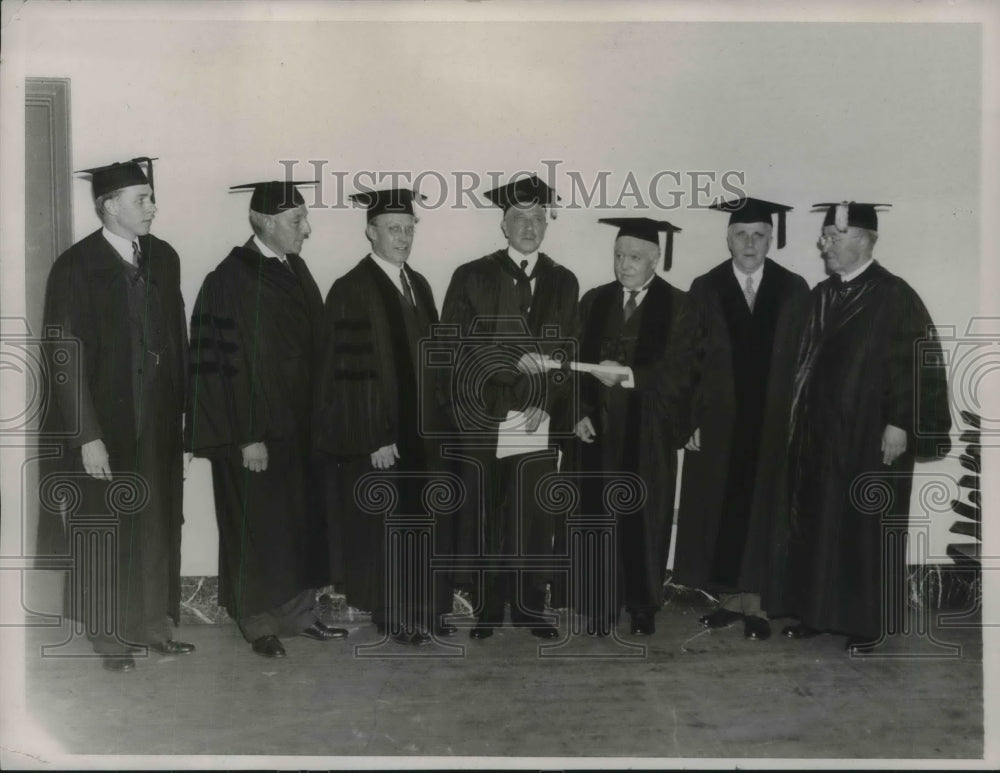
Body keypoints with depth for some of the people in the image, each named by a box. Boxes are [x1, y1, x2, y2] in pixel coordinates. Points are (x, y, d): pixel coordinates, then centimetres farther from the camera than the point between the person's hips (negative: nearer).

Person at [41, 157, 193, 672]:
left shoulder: (163, 258, 4)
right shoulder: (75, 268, -12)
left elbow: (176, 338, 8)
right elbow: (66, 359, -13)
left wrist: (183, 406, 5)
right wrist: (87, 436, -16)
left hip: (158, 417, 5)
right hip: (105, 422, -5)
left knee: (158, 523, 12)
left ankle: (153, 621, 28)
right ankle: (108, 633, 26)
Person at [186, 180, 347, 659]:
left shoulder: (295, 269, 7)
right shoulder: (230, 280, -15)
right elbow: (226, 363, -17)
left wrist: (317, 417, 9)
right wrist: (248, 438, -19)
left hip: (298, 426, 7)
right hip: (255, 431, -7)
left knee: (302, 522, 14)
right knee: (257, 529, 5)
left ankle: (299, 614, 28)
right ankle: (258, 623, 21)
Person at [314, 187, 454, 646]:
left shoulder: (418, 285, 9)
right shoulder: (351, 291, -13)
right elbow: (351, 373, -16)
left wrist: (434, 417, 10)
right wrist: (374, 440, -18)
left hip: (420, 429, 7)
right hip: (377, 434, -7)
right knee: (385, 526, 5)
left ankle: (427, 609, 25)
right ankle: (394, 616, 20)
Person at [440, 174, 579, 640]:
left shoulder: (564, 282, 11)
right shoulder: (472, 277, 3)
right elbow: (457, 345, -4)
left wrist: (548, 403, -7)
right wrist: (514, 358, -15)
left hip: (539, 418, 2)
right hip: (480, 417, -2)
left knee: (534, 516, 4)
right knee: (481, 515, 3)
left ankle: (529, 605, 17)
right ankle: (484, 606, 15)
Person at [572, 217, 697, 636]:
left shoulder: (677, 306, -1)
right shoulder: (594, 301, 8)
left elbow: (676, 371, -9)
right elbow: (578, 362, 7)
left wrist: (629, 376, -22)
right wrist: (581, 411, -4)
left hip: (651, 433, -2)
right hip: (600, 429, 2)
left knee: (646, 518, 6)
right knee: (601, 515, 4)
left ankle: (644, 605, 20)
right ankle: (603, 603, 16)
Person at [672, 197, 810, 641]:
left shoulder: (794, 290, 2)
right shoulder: (705, 289, 2)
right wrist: (690, 419, -8)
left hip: (774, 424, 0)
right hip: (718, 424, 1)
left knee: (763, 515, 5)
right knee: (718, 513, 7)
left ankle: (758, 605, 15)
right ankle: (729, 599, 20)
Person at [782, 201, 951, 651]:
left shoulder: (894, 296, -10)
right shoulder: (821, 296, 10)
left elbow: (918, 363, -14)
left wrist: (900, 425, -18)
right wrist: (798, 418, 11)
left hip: (870, 438, -6)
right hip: (818, 434, 6)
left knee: (866, 528, 4)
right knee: (815, 524, 10)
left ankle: (867, 622, 17)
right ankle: (817, 612, 23)